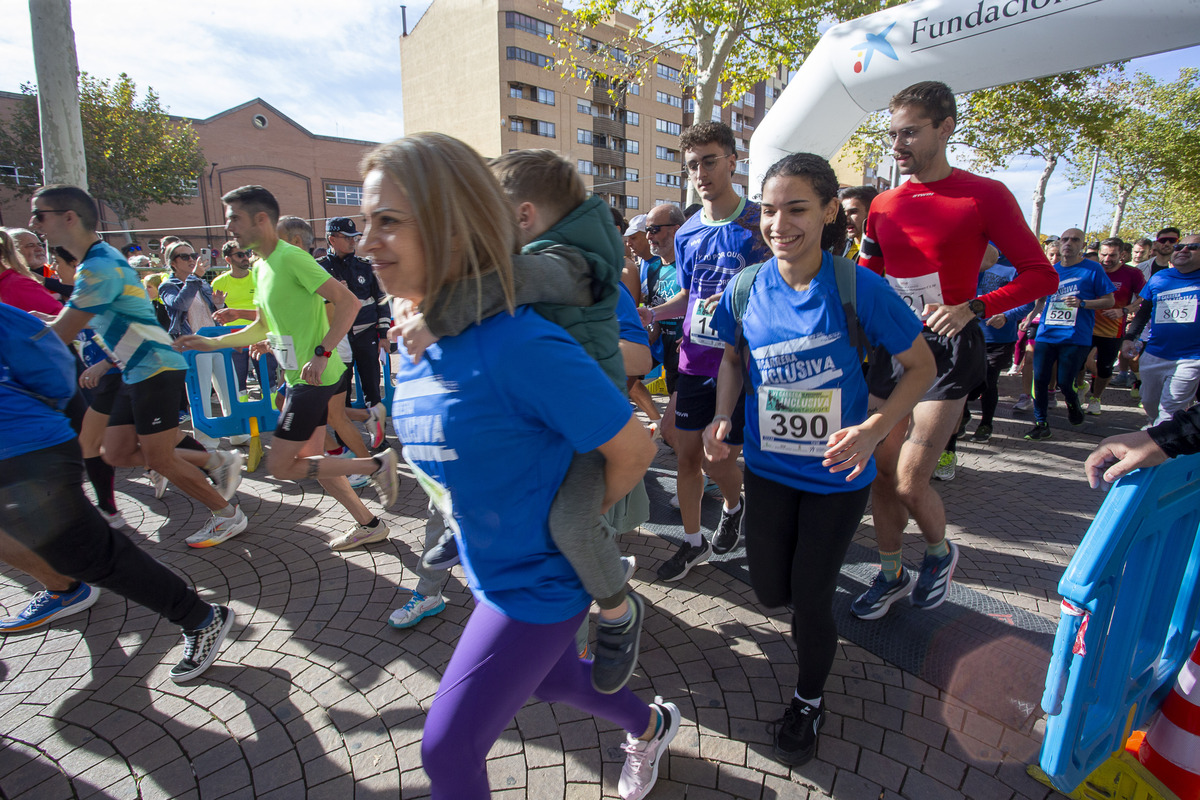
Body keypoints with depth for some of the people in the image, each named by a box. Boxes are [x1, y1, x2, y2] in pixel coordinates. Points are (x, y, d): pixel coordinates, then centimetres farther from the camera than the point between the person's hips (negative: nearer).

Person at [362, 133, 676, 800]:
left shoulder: (520, 345, -31)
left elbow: (633, 448, -23)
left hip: (540, 581, -8)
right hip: (489, 569, 8)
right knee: (553, 677, 30)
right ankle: (652, 728, 60)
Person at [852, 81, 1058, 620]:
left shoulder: (984, 196, -5)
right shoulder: (883, 206, 10)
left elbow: (1041, 275, -5)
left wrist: (972, 308, -20)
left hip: (947, 351, -5)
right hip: (890, 349, 5)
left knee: (909, 481, -9)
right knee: (880, 473, 8)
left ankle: (940, 552, 24)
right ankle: (891, 575, 27)